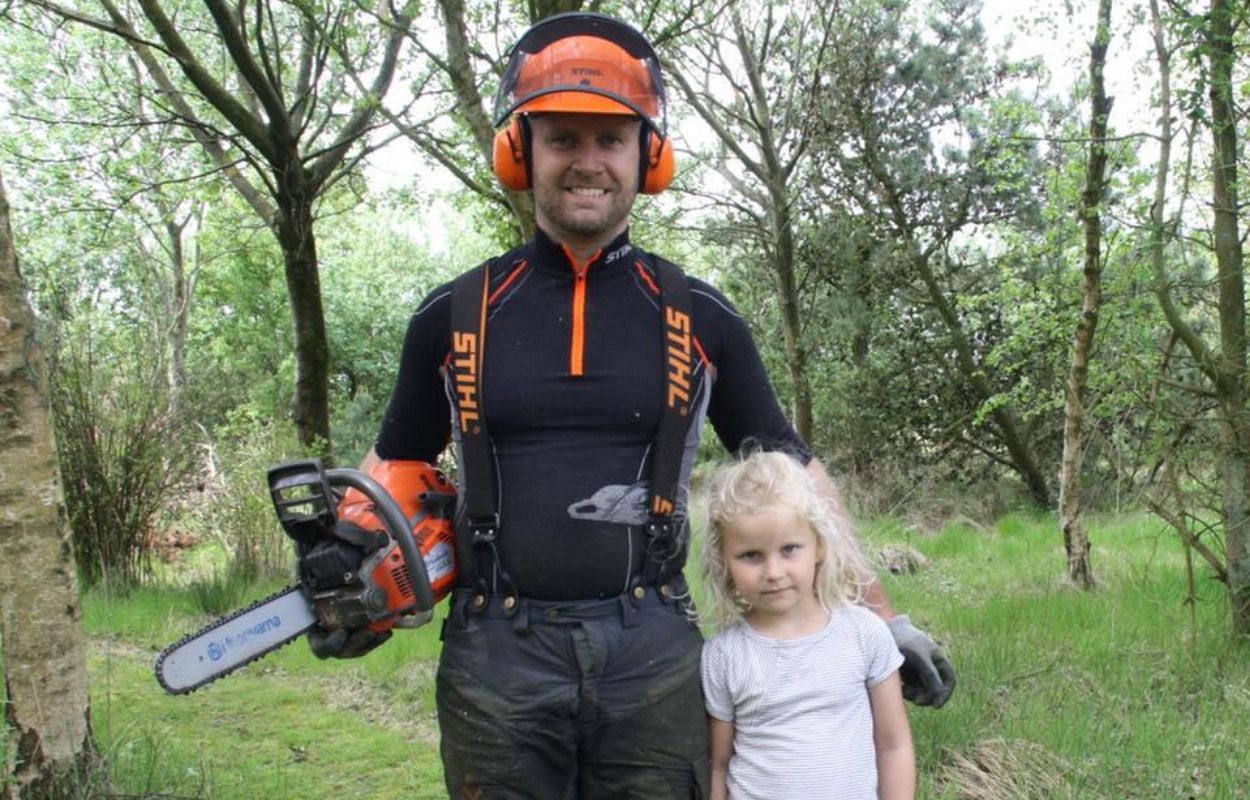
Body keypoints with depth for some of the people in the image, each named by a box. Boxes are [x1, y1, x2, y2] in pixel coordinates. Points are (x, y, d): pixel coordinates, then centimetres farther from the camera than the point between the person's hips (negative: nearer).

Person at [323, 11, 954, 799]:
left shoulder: (700, 319, 3)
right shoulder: (452, 316, 3)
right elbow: (396, 465, 15)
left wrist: (885, 617, 8)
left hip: (653, 652, 0)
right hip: (495, 652, 0)